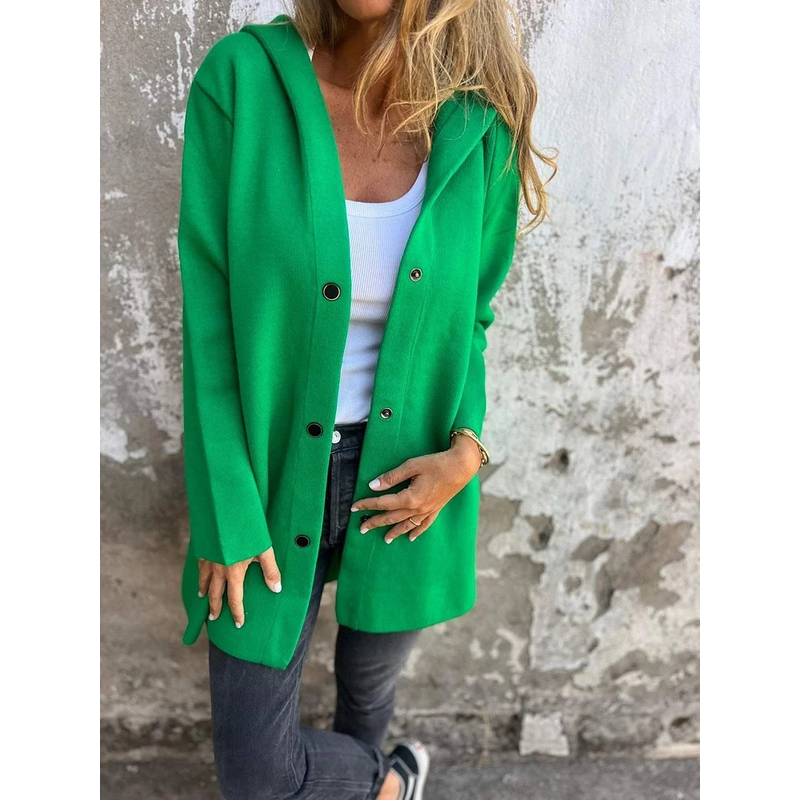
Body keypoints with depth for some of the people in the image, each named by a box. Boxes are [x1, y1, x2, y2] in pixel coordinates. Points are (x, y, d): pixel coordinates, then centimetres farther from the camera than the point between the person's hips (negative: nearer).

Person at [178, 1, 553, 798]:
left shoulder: (481, 125, -7)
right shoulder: (241, 78, -13)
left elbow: (470, 319, 4)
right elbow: (211, 320, -12)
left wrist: (466, 452, -12)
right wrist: (226, 513, -10)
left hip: (407, 482, 1)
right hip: (274, 476, 0)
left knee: (369, 684, 25)